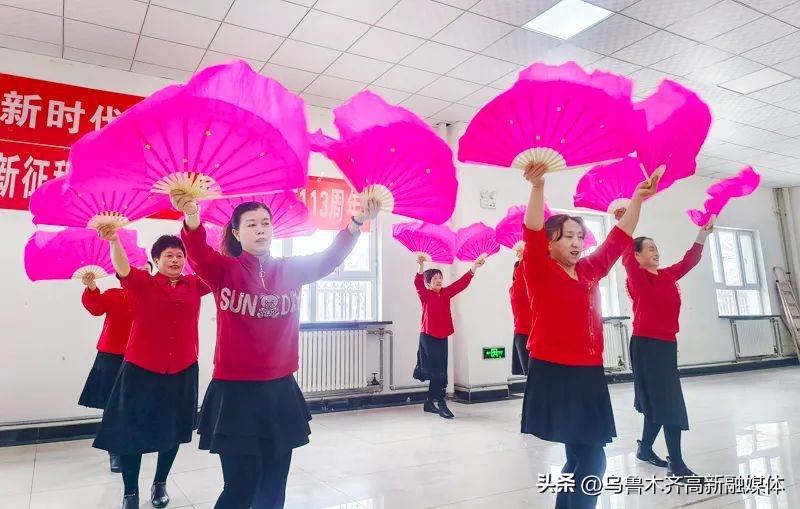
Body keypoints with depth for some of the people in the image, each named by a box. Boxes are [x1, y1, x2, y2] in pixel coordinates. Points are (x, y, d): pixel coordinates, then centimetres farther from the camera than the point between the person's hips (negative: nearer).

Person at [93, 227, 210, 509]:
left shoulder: (194, 285, 3)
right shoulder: (143, 283, -5)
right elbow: (123, 269, -24)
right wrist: (113, 241, -43)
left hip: (183, 371, 3)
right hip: (142, 370, -2)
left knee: (174, 431, 14)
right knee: (131, 432, 4)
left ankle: (160, 484, 35)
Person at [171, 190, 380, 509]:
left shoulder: (290, 269, 5)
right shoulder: (224, 270, -4)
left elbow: (330, 259, -7)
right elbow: (198, 254, -23)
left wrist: (357, 222, -25)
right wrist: (192, 217, -45)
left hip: (281, 389, 4)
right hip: (235, 391, -3)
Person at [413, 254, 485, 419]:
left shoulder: (446, 293, 8)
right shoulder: (425, 295, -6)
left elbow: (461, 283, -1)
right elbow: (418, 284, -26)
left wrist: (474, 267, -13)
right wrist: (421, 266, -43)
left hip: (442, 337, 6)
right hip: (428, 337, -6)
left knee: (438, 371, 11)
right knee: (438, 371, -9)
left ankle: (429, 402, 23)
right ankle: (442, 404, -6)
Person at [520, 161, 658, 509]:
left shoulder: (589, 271, 12)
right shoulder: (540, 273, -6)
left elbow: (619, 239, 15)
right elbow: (532, 233, -21)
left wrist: (637, 198, 9)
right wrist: (538, 187, -32)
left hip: (589, 375, 6)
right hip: (553, 375, -6)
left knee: (586, 458, 9)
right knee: (588, 459, -1)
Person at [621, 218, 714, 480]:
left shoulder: (667, 275, 12)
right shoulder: (637, 277, -8)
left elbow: (689, 261, 19)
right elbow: (626, 256, -22)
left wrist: (704, 233, 16)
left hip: (667, 344, 8)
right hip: (646, 344, -8)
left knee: (658, 402, 15)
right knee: (668, 403, -8)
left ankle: (645, 448, 31)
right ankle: (676, 464, -4)